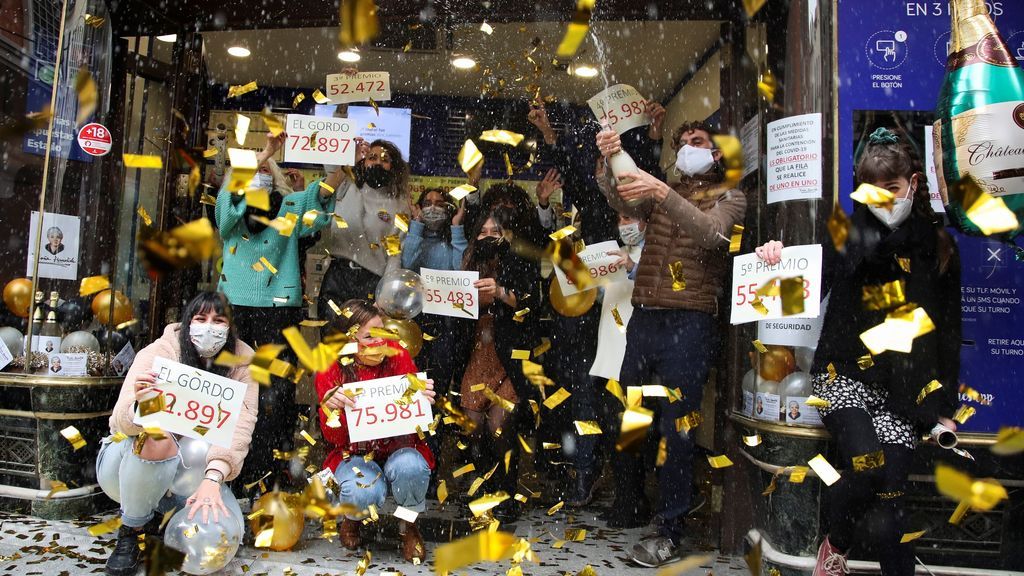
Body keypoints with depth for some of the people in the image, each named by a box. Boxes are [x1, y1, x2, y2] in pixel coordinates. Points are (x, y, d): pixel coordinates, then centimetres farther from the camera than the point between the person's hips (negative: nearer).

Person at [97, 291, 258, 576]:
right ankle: (132, 530, -9)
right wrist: (140, 406, -49)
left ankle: (163, 512, 12)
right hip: (125, 464, -2)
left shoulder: (242, 361, -11)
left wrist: (213, 478, -35)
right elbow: (122, 421, -25)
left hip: (194, 469, 2)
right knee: (157, 437, -36)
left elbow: (240, 425, -21)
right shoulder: (157, 353, -17)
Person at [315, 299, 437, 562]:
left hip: (399, 447, 1)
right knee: (364, 492, -33)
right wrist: (329, 407, -33)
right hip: (355, 454, -1)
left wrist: (425, 400, -24)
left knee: (410, 468, -34)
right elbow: (335, 439, -11)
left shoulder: (397, 355, -9)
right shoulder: (330, 371, -10)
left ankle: (409, 527, 0)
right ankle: (352, 519, 8)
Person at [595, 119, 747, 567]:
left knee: (674, 427, -5)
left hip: (688, 324, -5)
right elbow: (619, 198, 3)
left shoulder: (728, 198, 6)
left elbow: (709, 233, -15)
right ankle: (629, 509, 28)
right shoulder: (662, 193, 21)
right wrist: (611, 161, -16)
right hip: (643, 318, 5)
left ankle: (670, 533, 5)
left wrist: (662, 193, -28)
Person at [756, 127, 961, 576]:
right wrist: (780, 264, -33)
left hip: (905, 391, 2)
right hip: (845, 376, -2)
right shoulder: (849, 235, 2)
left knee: (885, 513, -11)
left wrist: (944, 411, 11)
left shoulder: (938, 248, 9)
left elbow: (948, 334, 13)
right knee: (866, 463, -24)